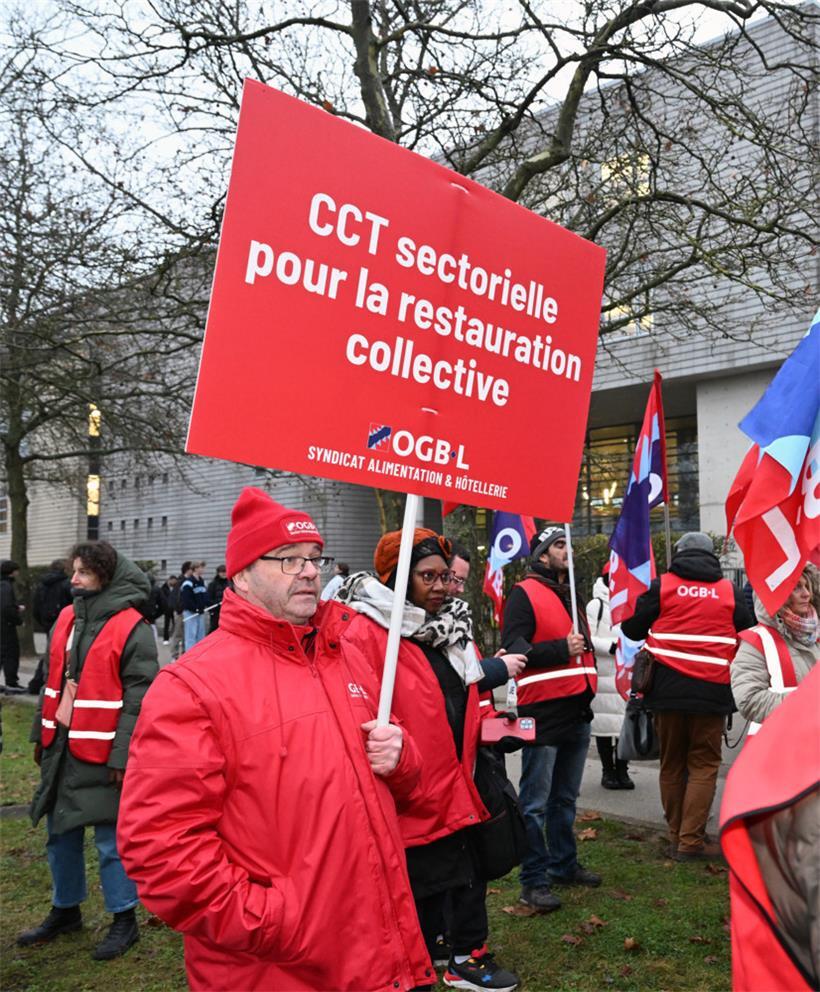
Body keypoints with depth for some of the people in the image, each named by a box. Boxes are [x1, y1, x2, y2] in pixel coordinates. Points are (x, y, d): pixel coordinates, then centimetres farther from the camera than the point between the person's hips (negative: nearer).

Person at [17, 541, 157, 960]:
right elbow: (52, 681, 17)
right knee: (61, 833, 19)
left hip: (101, 752, -7)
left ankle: (124, 920, 21)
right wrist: (42, 733, 16)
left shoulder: (131, 629, -14)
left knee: (111, 839, 4)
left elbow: (139, 698, -16)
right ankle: (65, 910, 37)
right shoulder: (66, 619, 8)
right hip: (60, 745, 7)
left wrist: (122, 756, -18)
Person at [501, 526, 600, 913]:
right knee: (537, 803, -2)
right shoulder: (525, 594, -8)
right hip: (543, 712, -8)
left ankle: (564, 864, 31)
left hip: (577, 711, 8)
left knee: (566, 797, 18)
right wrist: (562, 649, -20)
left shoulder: (571, 594, 19)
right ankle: (534, 880, 7)